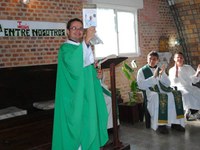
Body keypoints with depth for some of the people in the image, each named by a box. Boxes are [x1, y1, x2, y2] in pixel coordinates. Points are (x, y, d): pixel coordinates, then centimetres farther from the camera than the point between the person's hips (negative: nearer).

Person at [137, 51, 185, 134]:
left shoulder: (160, 70, 20)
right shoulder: (142, 71, 7)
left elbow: (167, 84, 11)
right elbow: (141, 86, -8)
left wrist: (162, 74, -6)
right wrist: (154, 77, -11)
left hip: (163, 91, 5)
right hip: (150, 92, -5)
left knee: (176, 95, -23)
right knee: (160, 97, -37)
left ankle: (175, 122, -18)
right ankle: (160, 124, -31)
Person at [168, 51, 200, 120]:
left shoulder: (188, 68, 12)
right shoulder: (172, 70, 5)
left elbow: (194, 80, 6)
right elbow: (174, 82, -12)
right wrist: (176, 70, -18)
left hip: (189, 87, 4)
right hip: (178, 88, -3)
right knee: (186, 94, -34)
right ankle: (187, 111, -18)